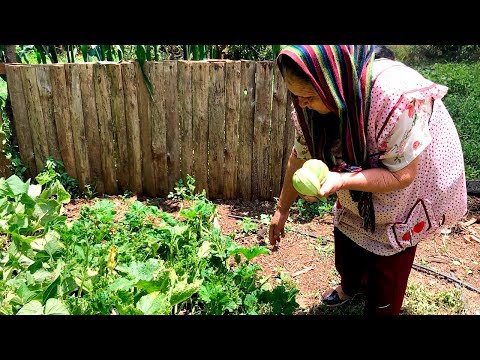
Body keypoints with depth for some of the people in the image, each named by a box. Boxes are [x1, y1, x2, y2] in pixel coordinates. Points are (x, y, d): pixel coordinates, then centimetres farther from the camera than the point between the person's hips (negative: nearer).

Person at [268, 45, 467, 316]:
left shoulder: (395, 95, -40)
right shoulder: (317, 98, -21)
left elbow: (402, 175, -29)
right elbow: (300, 156, -8)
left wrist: (339, 181, -43)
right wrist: (282, 209, -2)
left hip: (409, 190, -5)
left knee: (385, 271, 0)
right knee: (345, 239, 14)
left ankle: (379, 308, 31)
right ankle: (351, 285, 46)